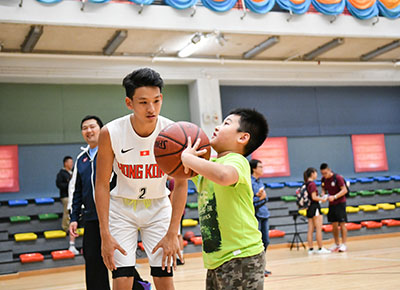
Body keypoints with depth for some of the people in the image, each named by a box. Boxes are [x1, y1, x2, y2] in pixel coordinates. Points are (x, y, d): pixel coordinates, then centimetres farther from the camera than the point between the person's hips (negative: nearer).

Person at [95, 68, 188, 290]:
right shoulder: (110, 134, -21)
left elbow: (180, 184, -11)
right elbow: (102, 184, -12)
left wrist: (172, 233, -15)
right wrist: (105, 235, -15)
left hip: (158, 206, 1)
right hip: (122, 207, -1)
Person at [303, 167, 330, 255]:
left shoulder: (306, 184, 12)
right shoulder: (312, 184, -14)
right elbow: (314, 197, -18)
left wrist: (320, 198, 16)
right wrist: (323, 199, -5)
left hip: (309, 209, 8)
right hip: (315, 207, -8)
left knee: (310, 230, 7)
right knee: (318, 229, -3)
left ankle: (310, 249, 8)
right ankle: (320, 248, -1)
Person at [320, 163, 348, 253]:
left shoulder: (338, 178, -15)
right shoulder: (323, 180, 3)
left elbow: (344, 190, -17)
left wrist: (334, 197, -27)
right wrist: (323, 195, -7)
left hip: (340, 203, -6)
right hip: (331, 204, 6)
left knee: (342, 224, -5)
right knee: (334, 224, 8)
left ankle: (343, 245, -3)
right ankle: (337, 244, 15)